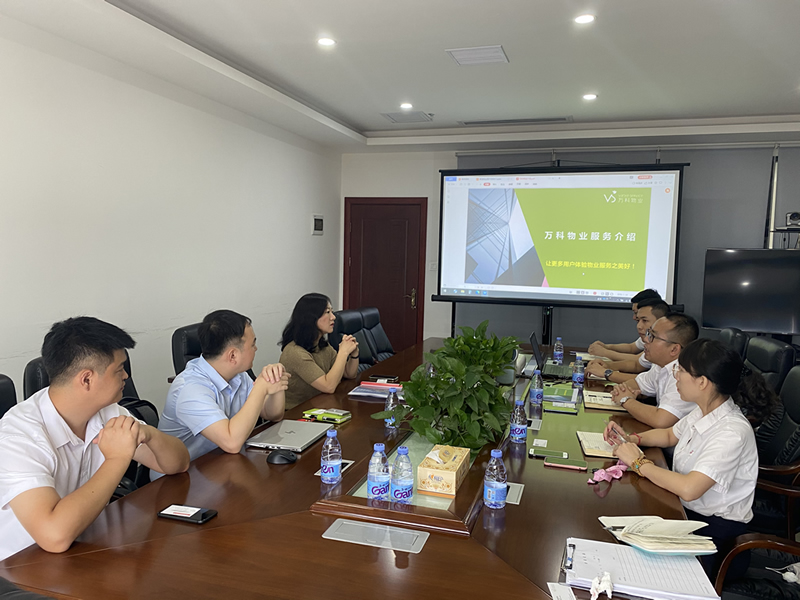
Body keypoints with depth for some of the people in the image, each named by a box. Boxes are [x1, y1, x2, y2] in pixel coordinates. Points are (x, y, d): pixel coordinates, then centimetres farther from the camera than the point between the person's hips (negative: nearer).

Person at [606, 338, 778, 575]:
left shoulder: (732, 432, -28)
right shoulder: (704, 410, -2)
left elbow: (688, 489, -37)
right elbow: (669, 435, 19)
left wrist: (639, 462, -23)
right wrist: (631, 438, 1)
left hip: (715, 530, -7)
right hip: (686, 509, 7)